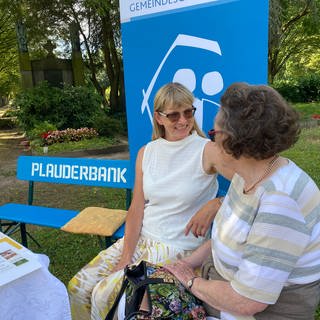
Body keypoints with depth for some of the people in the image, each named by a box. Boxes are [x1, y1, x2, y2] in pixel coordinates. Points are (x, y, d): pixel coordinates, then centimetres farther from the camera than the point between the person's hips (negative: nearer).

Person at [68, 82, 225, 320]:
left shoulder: (207, 151, -13)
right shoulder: (146, 153, 2)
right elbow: (137, 209, 0)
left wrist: (215, 205, -31)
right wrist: (125, 259, -5)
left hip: (179, 249, -5)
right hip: (140, 238, 5)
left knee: (105, 297, -10)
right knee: (78, 287, 3)